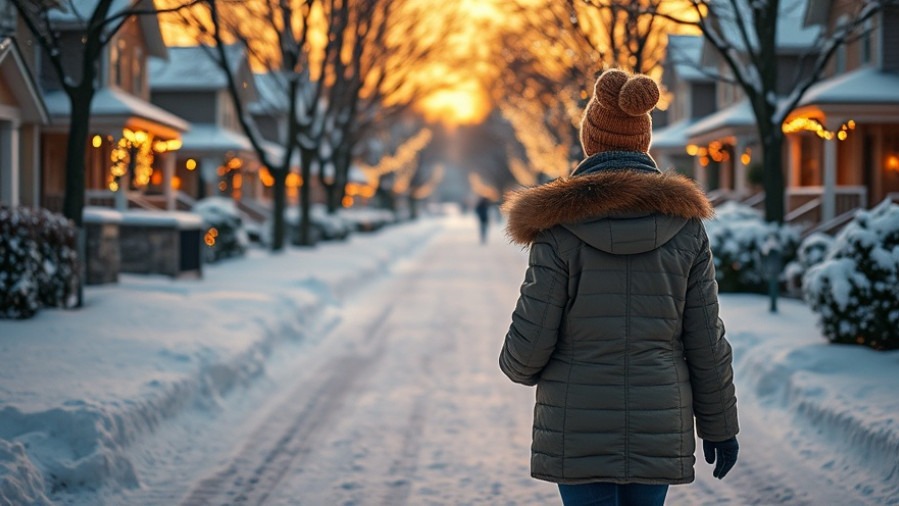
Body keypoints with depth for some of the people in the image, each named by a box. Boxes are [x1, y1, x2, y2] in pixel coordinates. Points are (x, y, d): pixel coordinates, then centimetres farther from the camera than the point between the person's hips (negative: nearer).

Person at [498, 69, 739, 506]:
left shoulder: (561, 226, -11)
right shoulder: (684, 223, -3)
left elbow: (530, 342, -10)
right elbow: (705, 339, -1)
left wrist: (519, 367, 13)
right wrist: (719, 425, 10)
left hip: (579, 428, -3)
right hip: (658, 424, 3)